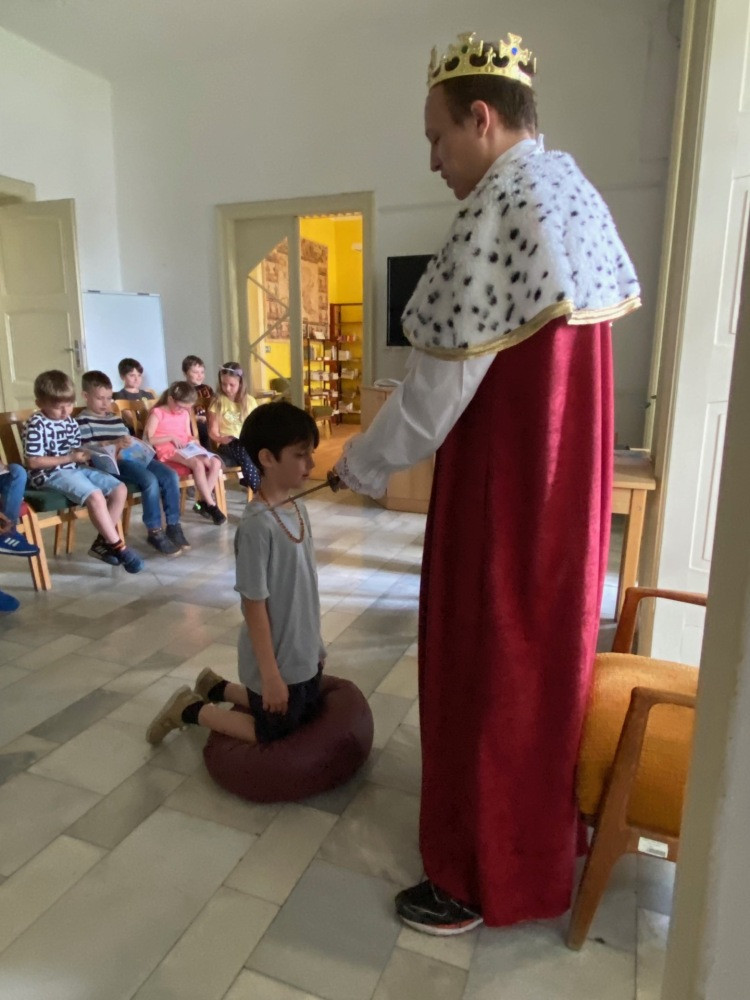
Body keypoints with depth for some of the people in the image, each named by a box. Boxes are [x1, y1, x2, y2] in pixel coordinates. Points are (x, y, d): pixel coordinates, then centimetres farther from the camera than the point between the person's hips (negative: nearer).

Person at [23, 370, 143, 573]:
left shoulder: (70, 422, 12)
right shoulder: (36, 425, -11)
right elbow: (33, 462, -16)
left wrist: (85, 453, 0)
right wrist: (70, 458, -18)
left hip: (76, 469, 9)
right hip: (51, 474, -8)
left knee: (120, 489, -6)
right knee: (96, 496, -31)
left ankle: (102, 542, -2)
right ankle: (119, 547, -21)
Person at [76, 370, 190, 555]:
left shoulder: (116, 418, 24)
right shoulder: (83, 421, 1)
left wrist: (134, 445, 7)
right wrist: (114, 444, -19)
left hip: (132, 458, 8)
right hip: (112, 464, -8)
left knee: (171, 475, -11)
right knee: (150, 480, -31)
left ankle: (173, 526, -6)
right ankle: (155, 532, -20)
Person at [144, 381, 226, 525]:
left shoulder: (185, 414, 18)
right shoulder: (157, 413, -3)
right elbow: (148, 440, -9)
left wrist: (193, 441, 0)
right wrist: (171, 438, -14)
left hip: (186, 450, 7)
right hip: (169, 453, -7)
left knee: (216, 462, -19)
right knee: (198, 464, -34)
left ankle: (203, 502, -17)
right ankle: (211, 505, -26)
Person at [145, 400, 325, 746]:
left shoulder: (298, 510, -1)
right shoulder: (257, 525, -27)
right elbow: (254, 605, -23)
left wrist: (315, 644, 16)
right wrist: (271, 676, -19)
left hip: (302, 653, 8)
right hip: (275, 659, -8)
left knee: (307, 717, 25)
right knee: (274, 736, 12)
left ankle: (216, 687, 36)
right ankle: (189, 710, 27)